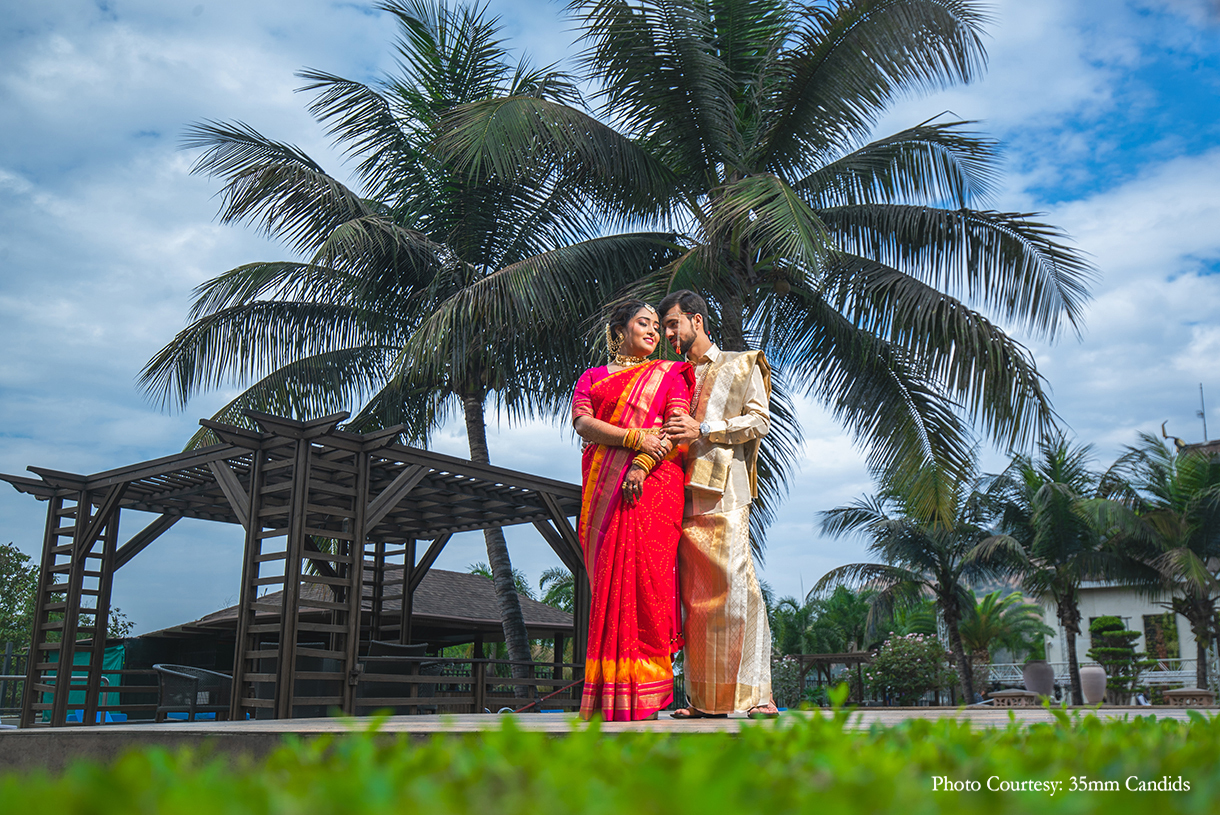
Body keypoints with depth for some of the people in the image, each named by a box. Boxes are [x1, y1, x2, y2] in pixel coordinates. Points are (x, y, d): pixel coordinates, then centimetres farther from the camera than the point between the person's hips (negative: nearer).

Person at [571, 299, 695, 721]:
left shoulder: (668, 375, 16)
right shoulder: (592, 377, 20)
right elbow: (581, 422, 3)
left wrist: (642, 466, -14)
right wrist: (635, 438, -11)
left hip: (654, 485, -2)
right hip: (604, 488, 2)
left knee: (646, 578, -10)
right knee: (608, 581, -3)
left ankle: (643, 690, -7)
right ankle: (609, 691, -1)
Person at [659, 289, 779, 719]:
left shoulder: (740, 365, 13)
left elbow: (760, 421, 1)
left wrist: (703, 430, -9)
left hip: (724, 492, -5)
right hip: (684, 494, 5)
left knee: (735, 588, -12)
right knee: (694, 595, 1)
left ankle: (754, 693, -7)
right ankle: (704, 698, 5)